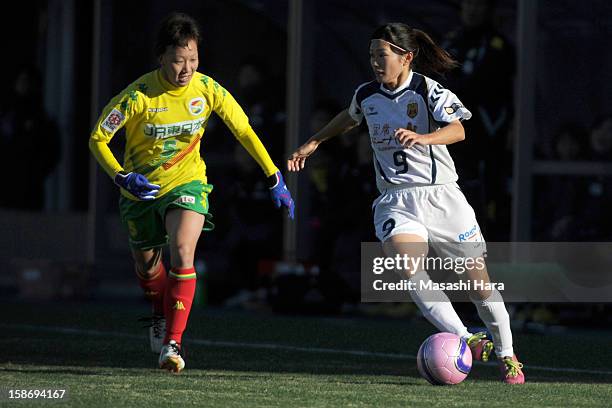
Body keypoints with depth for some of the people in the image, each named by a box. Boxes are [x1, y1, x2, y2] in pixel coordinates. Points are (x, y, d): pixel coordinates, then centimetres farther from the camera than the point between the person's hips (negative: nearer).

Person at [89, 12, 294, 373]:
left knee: (182, 252, -25)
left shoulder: (207, 89, -15)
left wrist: (275, 180, -4)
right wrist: (123, 177, -27)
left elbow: (244, 131, -3)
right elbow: (98, 138, -13)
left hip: (187, 182, 0)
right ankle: (161, 315, 51)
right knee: (146, 264, 16)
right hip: (142, 187, 0)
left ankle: (172, 343, -23)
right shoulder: (139, 95, -22)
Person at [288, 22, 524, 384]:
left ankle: (506, 354, 21)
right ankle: (466, 340, -25)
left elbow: (457, 130, -24)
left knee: (477, 277, 3)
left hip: (441, 195, -3)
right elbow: (349, 118, 30)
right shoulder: (366, 95, 6)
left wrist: (422, 138, -41)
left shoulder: (428, 90, -9)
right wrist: (314, 143, 31)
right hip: (396, 201, 3)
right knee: (410, 273, -26)